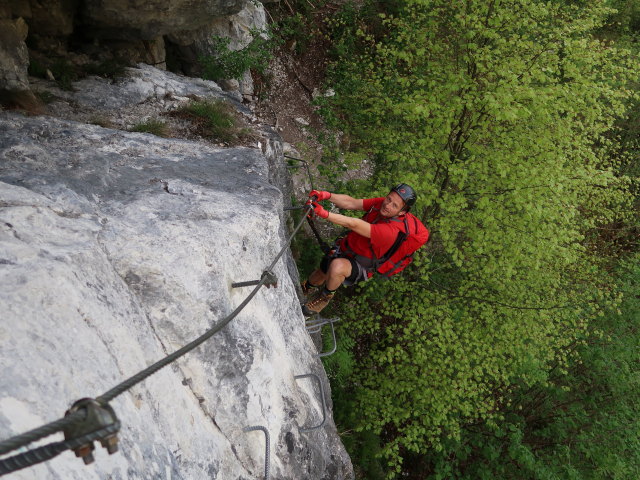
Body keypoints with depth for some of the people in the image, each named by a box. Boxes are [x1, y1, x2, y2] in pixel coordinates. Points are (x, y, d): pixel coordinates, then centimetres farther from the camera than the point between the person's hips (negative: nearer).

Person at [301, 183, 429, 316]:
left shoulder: (391, 230, -36)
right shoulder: (381, 203, -15)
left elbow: (355, 225, -43)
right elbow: (351, 203, -18)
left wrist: (325, 214, -48)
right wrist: (327, 195, -35)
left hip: (362, 266, -6)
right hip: (345, 246, 7)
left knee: (337, 267, -35)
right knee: (321, 274, 11)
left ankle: (326, 296, -3)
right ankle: (305, 289, 47)